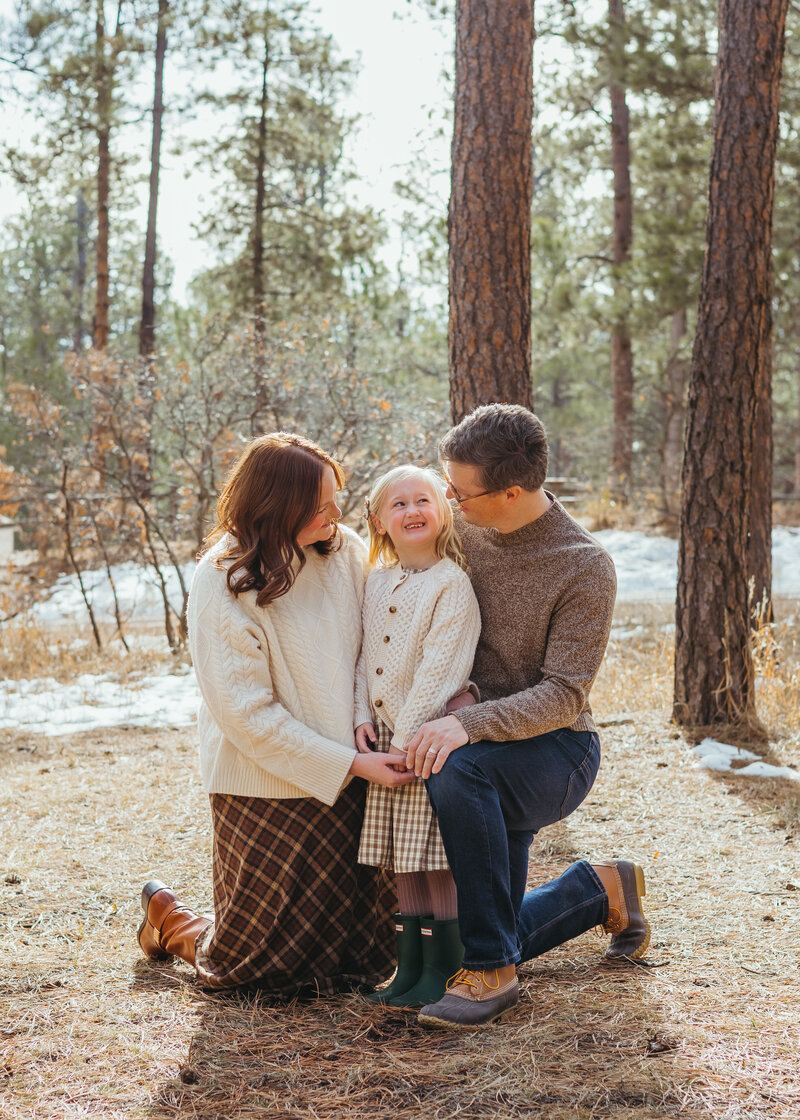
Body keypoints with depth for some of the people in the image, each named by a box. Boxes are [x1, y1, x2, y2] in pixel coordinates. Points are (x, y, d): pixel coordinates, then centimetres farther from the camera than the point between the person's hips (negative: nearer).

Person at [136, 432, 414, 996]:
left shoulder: (346, 552, -2)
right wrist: (349, 763, -20)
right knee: (262, 966, 6)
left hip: (350, 777, 5)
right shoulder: (221, 586, -16)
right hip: (268, 786, -5)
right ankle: (168, 917, 36)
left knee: (360, 952, 12)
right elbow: (247, 716, -17)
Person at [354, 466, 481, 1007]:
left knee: (435, 857, -4)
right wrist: (363, 716, 1)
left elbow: (440, 667, -17)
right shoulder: (377, 583, 11)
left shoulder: (452, 583, -11)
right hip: (386, 737, 7)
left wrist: (408, 733, -19)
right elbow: (365, 656, 14)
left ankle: (443, 970, 5)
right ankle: (411, 966, 20)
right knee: (402, 859, 11)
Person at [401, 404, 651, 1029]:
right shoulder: (461, 533, -2)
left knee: (461, 772, -39)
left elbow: (562, 696, -22)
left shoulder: (585, 568, -17)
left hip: (557, 752, -6)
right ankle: (601, 890, 35)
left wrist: (467, 724, -37)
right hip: (485, 750, 6)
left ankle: (492, 972, -27)